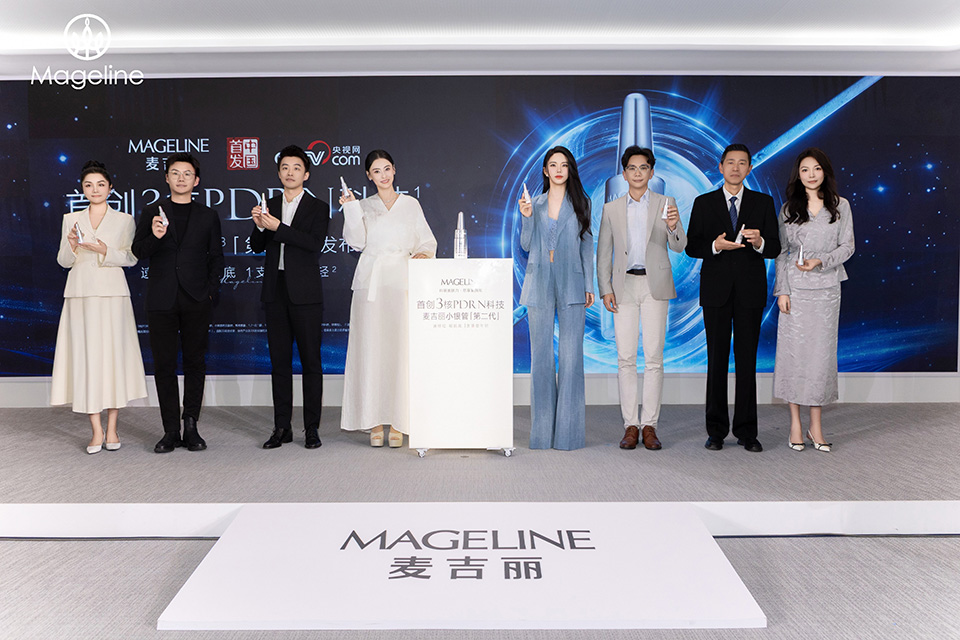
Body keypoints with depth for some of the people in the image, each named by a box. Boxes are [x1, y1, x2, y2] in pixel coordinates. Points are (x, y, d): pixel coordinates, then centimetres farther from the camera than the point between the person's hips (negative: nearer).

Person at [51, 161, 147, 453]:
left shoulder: (124, 220, 7)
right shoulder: (71, 220, 12)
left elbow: (131, 258, 0)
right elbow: (63, 262, 9)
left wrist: (104, 250, -16)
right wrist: (71, 245, -11)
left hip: (112, 293, -2)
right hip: (80, 294, 2)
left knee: (113, 355, -3)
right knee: (86, 355, -2)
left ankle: (112, 429, 5)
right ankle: (96, 430, 3)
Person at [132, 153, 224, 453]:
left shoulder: (208, 216, 10)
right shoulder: (151, 212, 9)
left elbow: (216, 257, 9)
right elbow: (138, 253, 3)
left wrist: (211, 290, -1)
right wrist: (154, 236, -16)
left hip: (196, 301, 0)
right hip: (162, 300, 0)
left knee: (195, 363, 4)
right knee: (164, 364, 2)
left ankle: (191, 427, 13)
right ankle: (171, 430, 9)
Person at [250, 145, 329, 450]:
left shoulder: (318, 208, 1)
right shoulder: (269, 206, 13)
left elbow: (315, 243, -14)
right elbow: (257, 247, 9)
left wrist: (277, 227, -19)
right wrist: (259, 226, -11)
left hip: (305, 293, -4)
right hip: (276, 291, 4)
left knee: (310, 361, -1)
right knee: (279, 361, 7)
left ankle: (312, 428, 7)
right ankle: (282, 427, 15)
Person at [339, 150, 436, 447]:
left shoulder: (410, 204, 14)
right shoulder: (363, 206, 14)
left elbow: (427, 240, 12)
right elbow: (357, 241, 0)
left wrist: (423, 254, -8)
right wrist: (351, 209, -7)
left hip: (401, 282, 0)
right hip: (371, 283, 1)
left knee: (400, 349, -4)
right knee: (372, 349, -2)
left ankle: (397, 424, 2)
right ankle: (375, 423, 4)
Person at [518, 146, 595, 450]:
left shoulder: (581, 203, 9)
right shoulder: (535, 204, 12)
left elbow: (587, 246, 8)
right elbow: (526, 246, 8)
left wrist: (589, 285, 1)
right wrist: (526, 218, -7)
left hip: (571, 284, -1)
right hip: (540, 283, 1)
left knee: (571, 354, -4)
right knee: (541, 354, 3)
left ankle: (568, 431, 4)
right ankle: (542, 430, 11)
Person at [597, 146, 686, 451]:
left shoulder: (665, 204, 8)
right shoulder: (611, 209, 11)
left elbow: (679, 247, -1)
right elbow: (603, 253, 11)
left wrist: (673, 226, -22)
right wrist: (605, 289, 0)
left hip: (655, 284, -1)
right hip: (624, 285, 1)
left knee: (654, 356, -3)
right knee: (626, 357, -1)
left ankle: (649, 425, 4)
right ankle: (630, 425, 5)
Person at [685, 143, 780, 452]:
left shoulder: (763, 202, 9)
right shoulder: (703, 203, 8)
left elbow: (775, 248, 4)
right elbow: (691, 246, 3)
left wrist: (759, 242, -17)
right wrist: (715, 246, -16)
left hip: (750, 290, 0)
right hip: (716, 290, 0)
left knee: (747, 360, 2)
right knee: (717, 359, 3)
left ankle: (746, 431, 10)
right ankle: (716, 430, 11)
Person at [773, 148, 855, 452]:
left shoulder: (840, 206, 6)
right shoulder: (788, 208, 5)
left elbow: (847, 246, 4)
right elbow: (781, 251, 3)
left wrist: (820, 261, -14)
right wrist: (782, 290, -4)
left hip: (827, 288, 1)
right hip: (795, 288, 0)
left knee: (821, 352, 2)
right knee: (794, 350, -1)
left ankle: (815, 425, 13)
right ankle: (795, 424, 9)